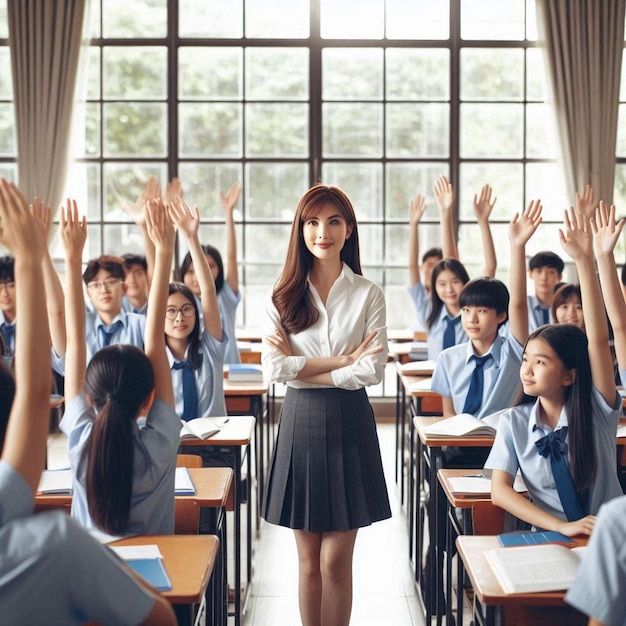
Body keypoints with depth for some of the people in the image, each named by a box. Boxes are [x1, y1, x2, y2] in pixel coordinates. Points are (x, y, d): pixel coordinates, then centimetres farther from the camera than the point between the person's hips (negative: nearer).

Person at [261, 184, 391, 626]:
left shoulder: (368, 294, 1)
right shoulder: (283, 296, 4)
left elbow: (373, 370, -9)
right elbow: (274, 367, -8)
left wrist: (304, 368, -10)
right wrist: (343, 360, -11)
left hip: (349, 424, -1)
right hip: (300, 422, 1)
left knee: (336, 560, 1)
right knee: (309, 560, 9)